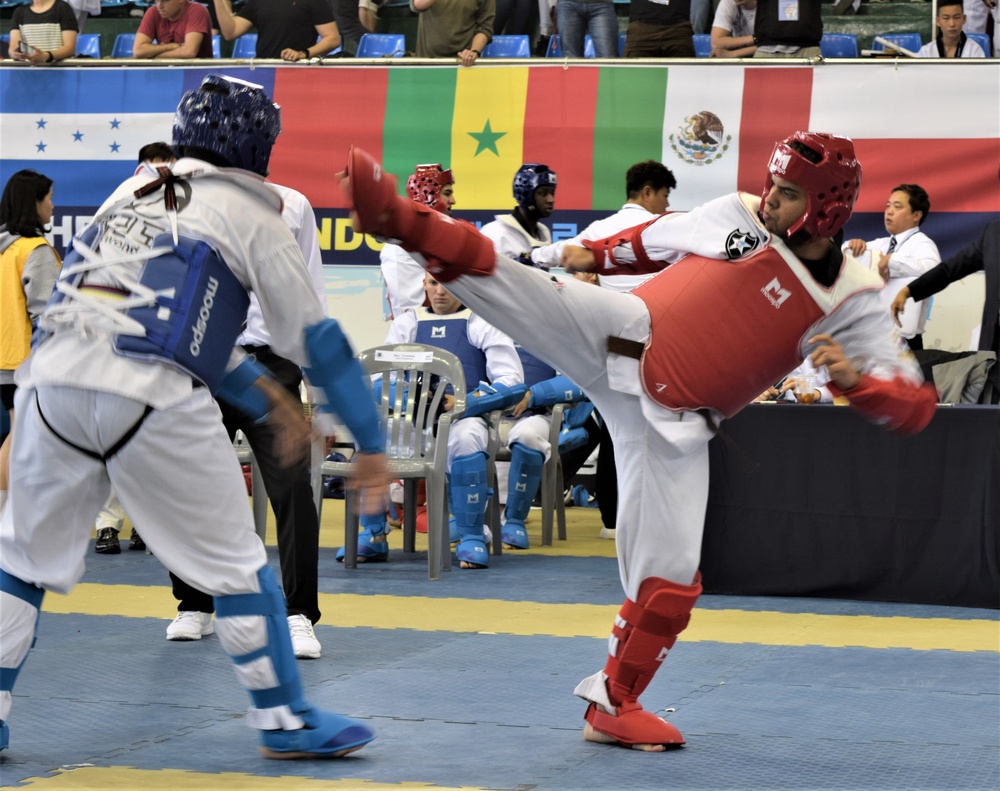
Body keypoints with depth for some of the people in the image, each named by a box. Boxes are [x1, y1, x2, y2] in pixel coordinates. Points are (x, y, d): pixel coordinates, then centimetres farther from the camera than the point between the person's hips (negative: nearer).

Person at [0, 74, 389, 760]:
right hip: (153, 397, -5)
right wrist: (371, 446, 17)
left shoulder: (133, 192, 28)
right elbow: (316, 341, 11)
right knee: (235, 564, 9)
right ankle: (284, 721, 15)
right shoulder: (249, 214, 12)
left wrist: (268, 400, 36)